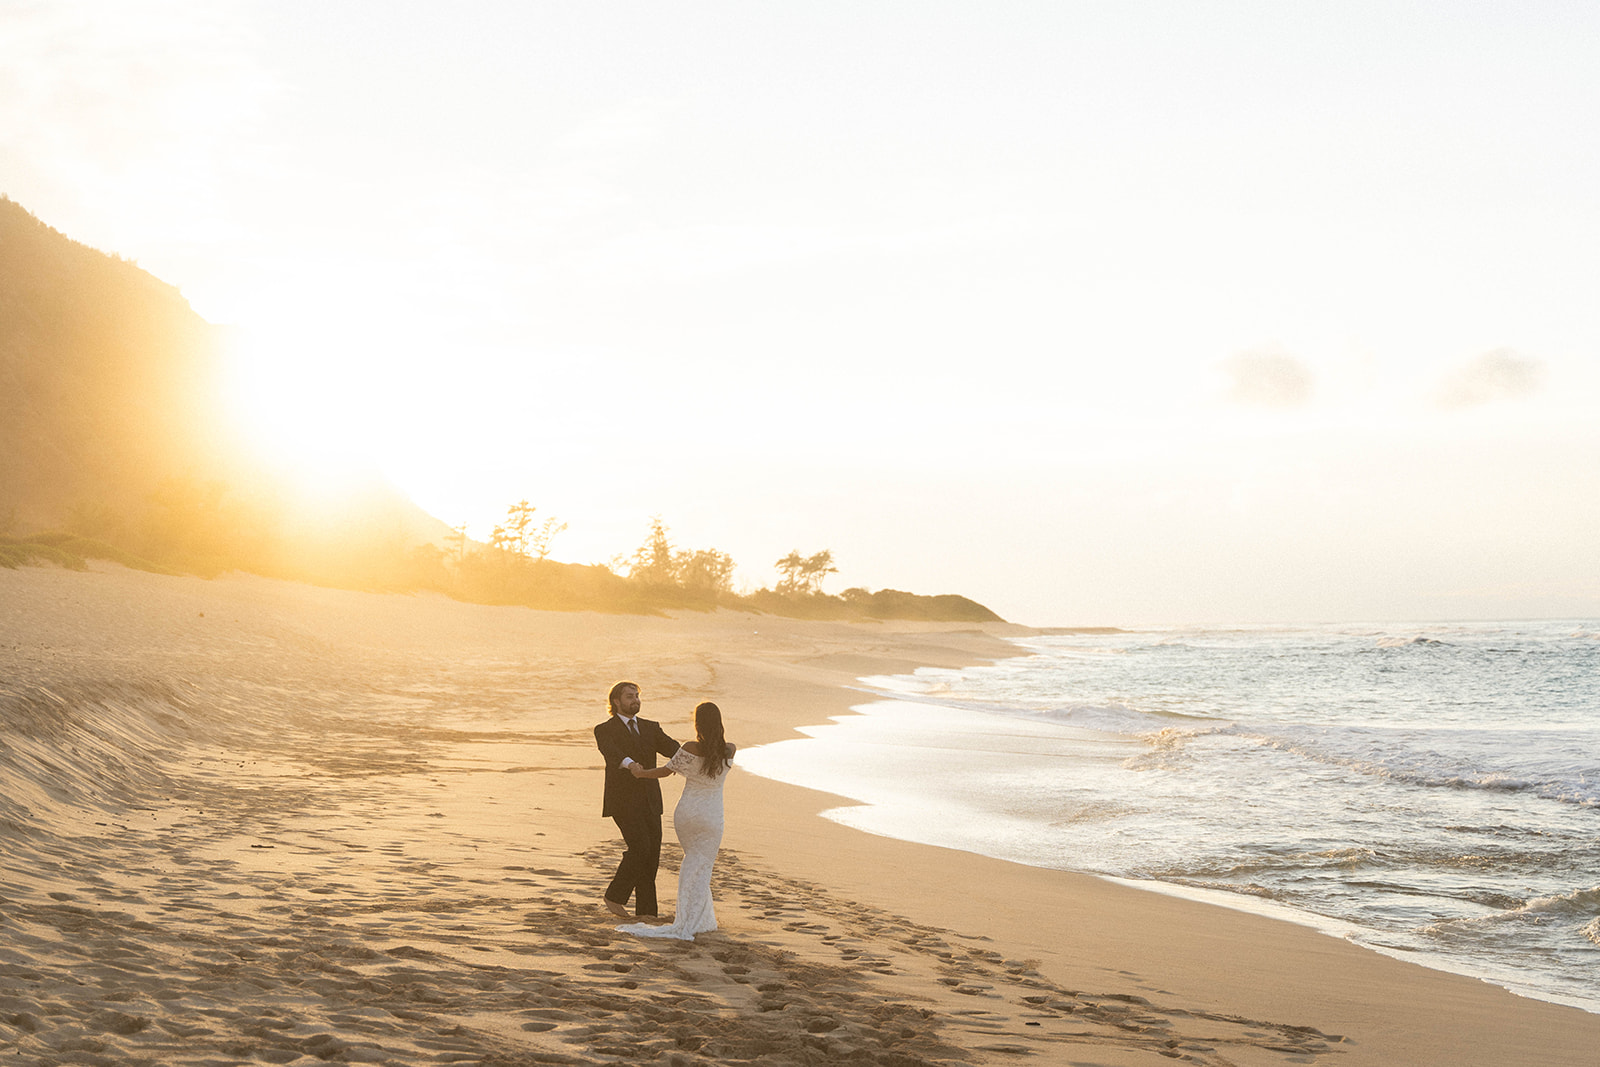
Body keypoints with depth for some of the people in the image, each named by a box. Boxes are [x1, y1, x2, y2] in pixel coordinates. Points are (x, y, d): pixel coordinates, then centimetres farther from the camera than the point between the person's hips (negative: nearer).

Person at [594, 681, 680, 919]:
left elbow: (671, 748, -5)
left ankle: (645, 909, 10)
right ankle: (615, 896, 0)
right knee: (640, 848, -18)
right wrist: (629, 764, -48)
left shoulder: (651, 728, 12)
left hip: (649, 801, 5)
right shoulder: (604, 731, -4)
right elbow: (611, 753, -26)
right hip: (622, 800, -5)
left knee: (651, 853, 1)